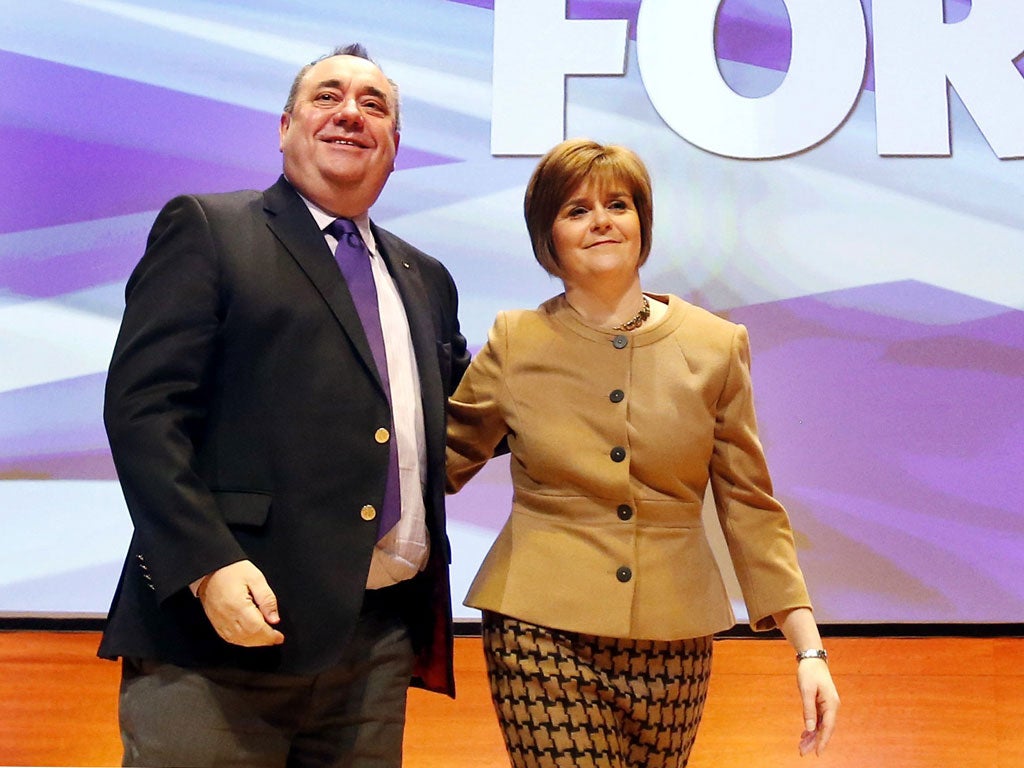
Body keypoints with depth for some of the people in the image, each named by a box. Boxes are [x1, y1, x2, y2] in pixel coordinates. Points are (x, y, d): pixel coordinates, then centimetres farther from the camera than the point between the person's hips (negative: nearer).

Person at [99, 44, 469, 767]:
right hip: (220, 630, -5)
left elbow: (455, 421, 26)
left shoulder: (426, 279, 19)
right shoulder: (205, 228, 2)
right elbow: (143, 406, -8)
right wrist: (207, 563, -18)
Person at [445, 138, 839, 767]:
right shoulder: (516, 342, 0)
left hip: (673, 640, 2)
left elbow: (750, 505, 4)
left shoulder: (717, 347, 2)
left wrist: (809, 647, -2)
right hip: (543, 633, -1)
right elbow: (445, 459, 11)